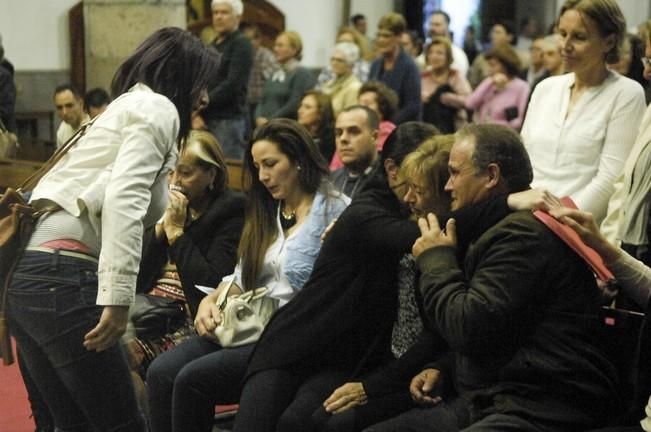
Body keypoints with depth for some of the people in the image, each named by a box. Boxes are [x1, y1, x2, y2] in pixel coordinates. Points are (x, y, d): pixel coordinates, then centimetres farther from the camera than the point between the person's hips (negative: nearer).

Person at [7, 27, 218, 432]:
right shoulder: (158, 108, -2)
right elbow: (124, 199, -18)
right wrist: (118, 298, -24)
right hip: (64, 277, -10)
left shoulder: (127, 106, 27)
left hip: (26, 275, 10)